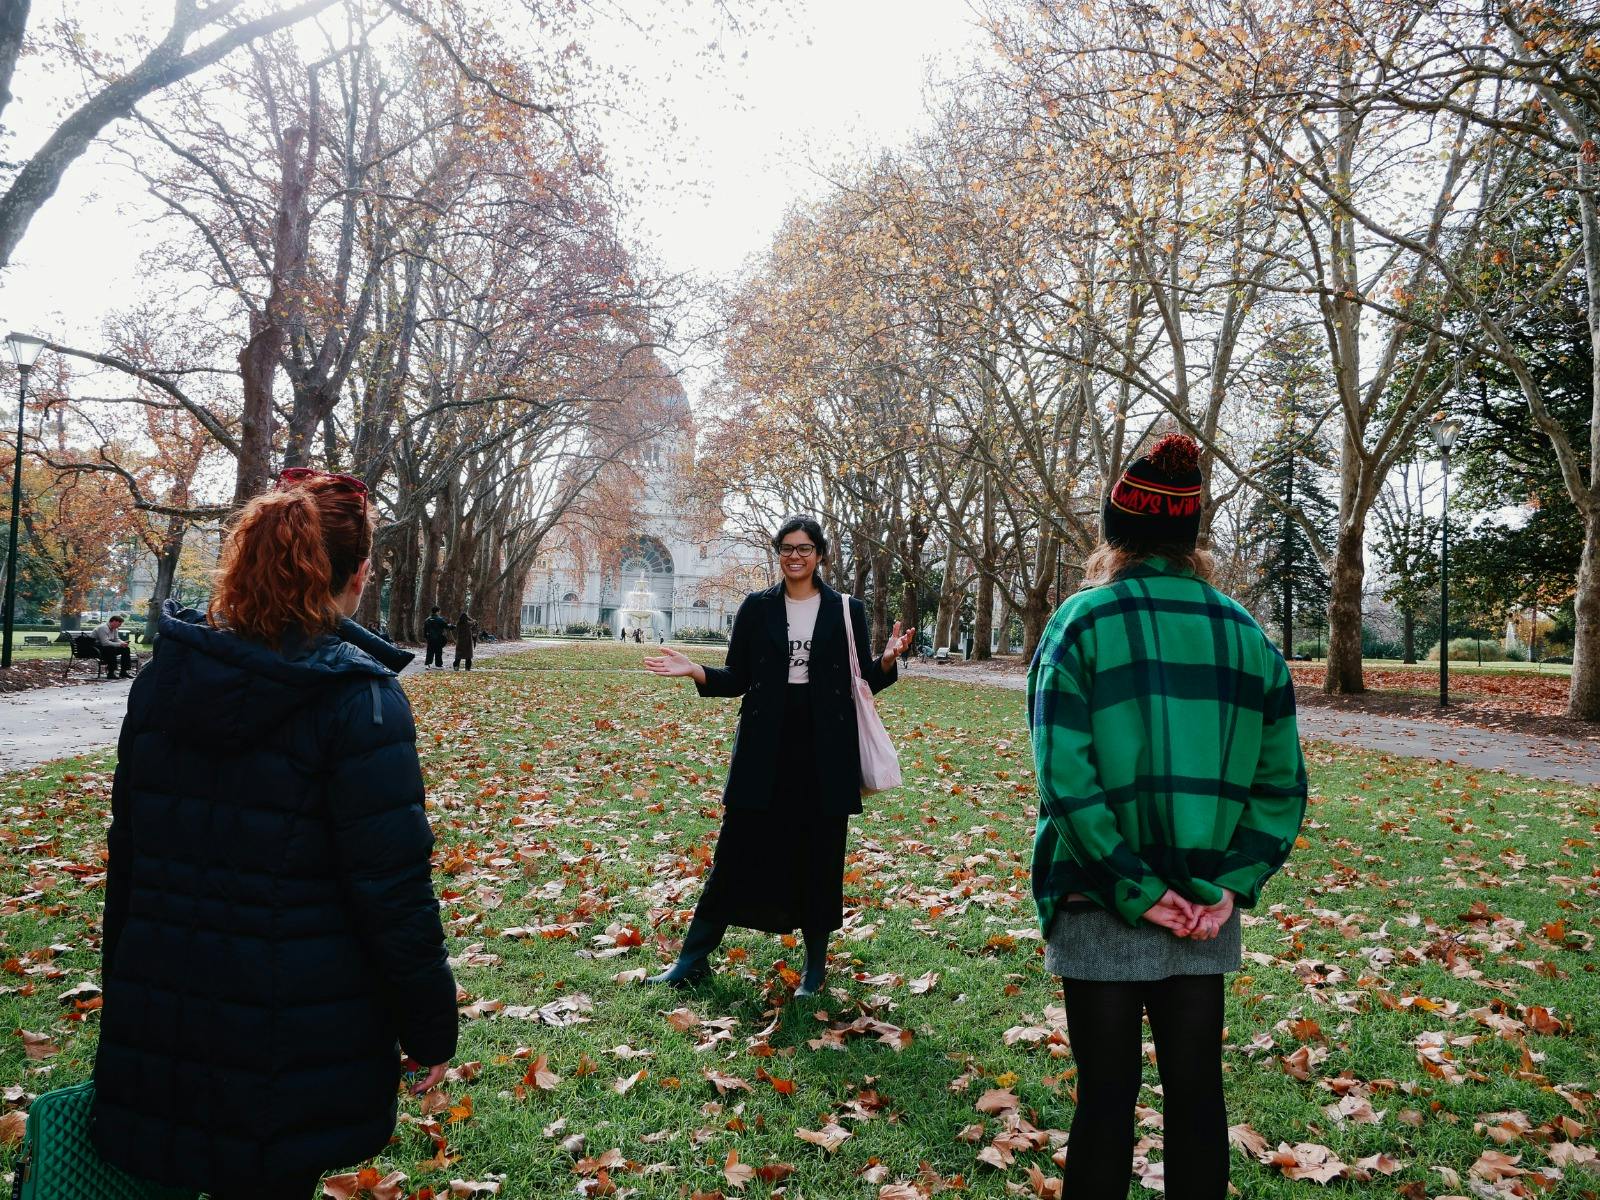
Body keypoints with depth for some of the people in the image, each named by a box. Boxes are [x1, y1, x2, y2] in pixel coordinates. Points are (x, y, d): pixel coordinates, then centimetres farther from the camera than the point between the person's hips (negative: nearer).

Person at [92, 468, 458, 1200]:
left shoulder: (164, 678, 0)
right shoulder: (359, 699, -19)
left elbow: (127, 855, 9)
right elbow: (393, 891, -17)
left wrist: (124, 991, 20)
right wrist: (430, 1024, -5)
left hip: (156, 1016, 5)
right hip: (299, 1032, -5)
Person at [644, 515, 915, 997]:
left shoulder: (846, 610, 4)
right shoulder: (757, 607, 6)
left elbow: (863, 681, 5)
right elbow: (737, 679, 6)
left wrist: (887, 660, -14)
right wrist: (695, 671, -10)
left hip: (824, 750, 0)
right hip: (764, 748, 1)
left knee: (819, 857, 7)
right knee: (737, 850, 3)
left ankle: (815, 965, 22)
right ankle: (694, 956, 16)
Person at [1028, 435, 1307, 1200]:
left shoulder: (1081, 622, -8)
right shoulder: (1245, 634, 4)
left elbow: (1064, 776, -18)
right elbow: (1282, 783, 0)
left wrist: (1136, 891, -14)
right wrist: (1227, 887, -4)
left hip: (1100, 909, -3)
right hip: (1206, 916, 4)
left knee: (1106, 1098, 8)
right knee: (1196, 1094, 16)